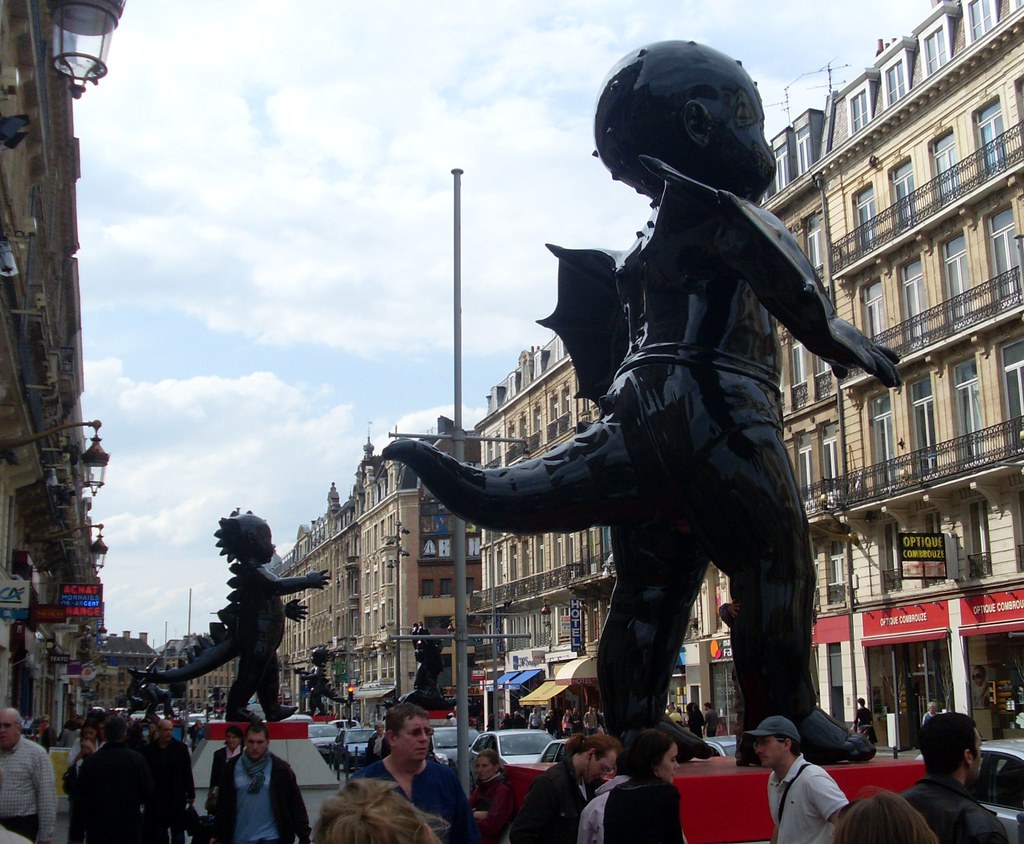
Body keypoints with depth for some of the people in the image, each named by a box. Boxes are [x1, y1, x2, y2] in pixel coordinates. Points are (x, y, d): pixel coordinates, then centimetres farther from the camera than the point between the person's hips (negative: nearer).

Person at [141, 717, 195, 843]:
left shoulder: (180, 747, 0)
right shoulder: (149, 750, 0)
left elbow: (188, 772, 1)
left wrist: (191, 794, -1)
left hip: (177, 796, 0)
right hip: (156, 797, 0)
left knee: (178, 829, 4)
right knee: (159, 832, 5)